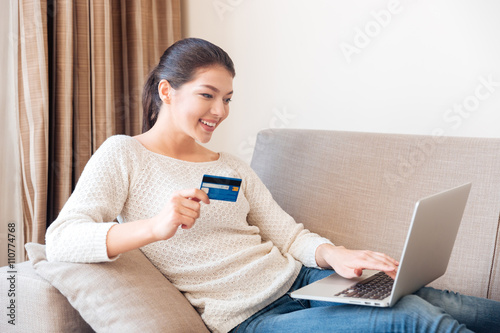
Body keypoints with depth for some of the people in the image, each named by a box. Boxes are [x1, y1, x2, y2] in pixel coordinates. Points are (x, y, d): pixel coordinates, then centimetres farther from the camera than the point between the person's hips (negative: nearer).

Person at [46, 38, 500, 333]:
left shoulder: (232, 167, 17)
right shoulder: (122, 156, 0)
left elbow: (289, 234, 10)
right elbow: (60, 240, -13)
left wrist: (335, 255, -13)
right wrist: (154, 227, -31)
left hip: (300, 281, 6)